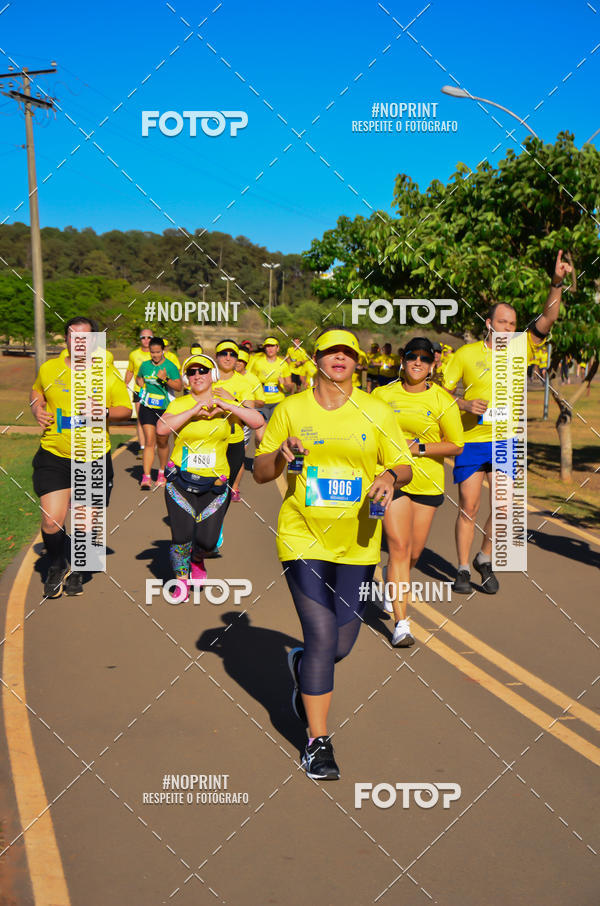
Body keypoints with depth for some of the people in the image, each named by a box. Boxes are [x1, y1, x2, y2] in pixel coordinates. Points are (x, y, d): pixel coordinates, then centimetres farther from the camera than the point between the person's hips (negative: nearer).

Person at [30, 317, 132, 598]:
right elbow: (37, 391, 24)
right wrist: (37, 409, 3)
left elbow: (126, 410, 3)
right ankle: (56, 567, 19)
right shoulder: (48, 369, 3)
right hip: (53, 456, 0)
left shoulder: (108, 376, -2)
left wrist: (105, 412, -17)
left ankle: (76, 571, 35)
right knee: (52, 521, -10)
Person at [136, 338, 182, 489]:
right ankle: (146, 478, -15)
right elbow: (138, 379, 26)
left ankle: (162, 473, 33)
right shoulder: (145, 365, 6)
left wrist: (166, 379, -24)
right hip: (147, 408, 1)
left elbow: (179, 386, -10)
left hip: (165, 409, -1)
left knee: (162, 442, 11)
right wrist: (142, 384, 6)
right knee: (149, 441, -10)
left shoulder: (170, 366, -5)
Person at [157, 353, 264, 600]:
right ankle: (181, 580, 18)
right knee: (182, 536, -9)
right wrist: (194, 410, -22)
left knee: (207, 541, -1)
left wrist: (226, 406, -16)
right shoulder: (179, 404, 1)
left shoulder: (225, 404, 6)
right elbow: (161, 429, -17)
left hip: (214, 485, 1)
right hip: (181, 480, -1)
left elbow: (258, 421, -7)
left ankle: (197, 560, 36)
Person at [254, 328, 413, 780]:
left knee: (342, 645, 5)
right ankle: (318, 743, 5)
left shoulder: (377, 412, 3)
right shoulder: (290, 410, 3)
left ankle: (302, 666, 43)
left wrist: (390, 475, -14)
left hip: (357, 542, 2)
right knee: (322, 636, -11)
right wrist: (280, 455, -14)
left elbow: (404, 466, 8)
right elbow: (260, 473, 7)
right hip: (303, 538, -2)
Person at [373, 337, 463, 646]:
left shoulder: (442, 400, -1)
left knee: (414, 553, 10)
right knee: (399, 548, -12)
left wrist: (419, 448, -13)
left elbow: (456, 445, -2)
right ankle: (401, 623, -9)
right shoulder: (383, 394, 3)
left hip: (427, 482, 1)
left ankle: (391, 577, 47)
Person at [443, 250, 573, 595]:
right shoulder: (466, 354, -4)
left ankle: (485, 559, 24)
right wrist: (466, 405, -17)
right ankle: (463, 569, 13)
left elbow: (547, 320, -10)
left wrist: (558, 283, -22)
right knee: (469, 507, 1)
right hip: (470, 440, -2)